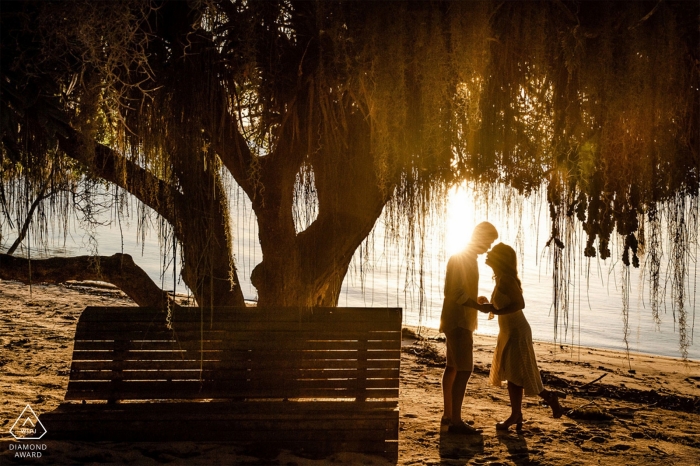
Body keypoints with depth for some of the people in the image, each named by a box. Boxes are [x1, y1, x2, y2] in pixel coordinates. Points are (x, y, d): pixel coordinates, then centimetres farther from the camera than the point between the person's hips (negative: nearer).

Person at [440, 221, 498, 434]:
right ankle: (455, 421, -9)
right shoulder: (460, 258, -16)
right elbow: (458, 294, -23)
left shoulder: (468, 258, 15)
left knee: (453, 367, 12)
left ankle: (448, 417, 18)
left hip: (459, 321, 10)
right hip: (458, 321, -10)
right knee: (464, 369, -11)